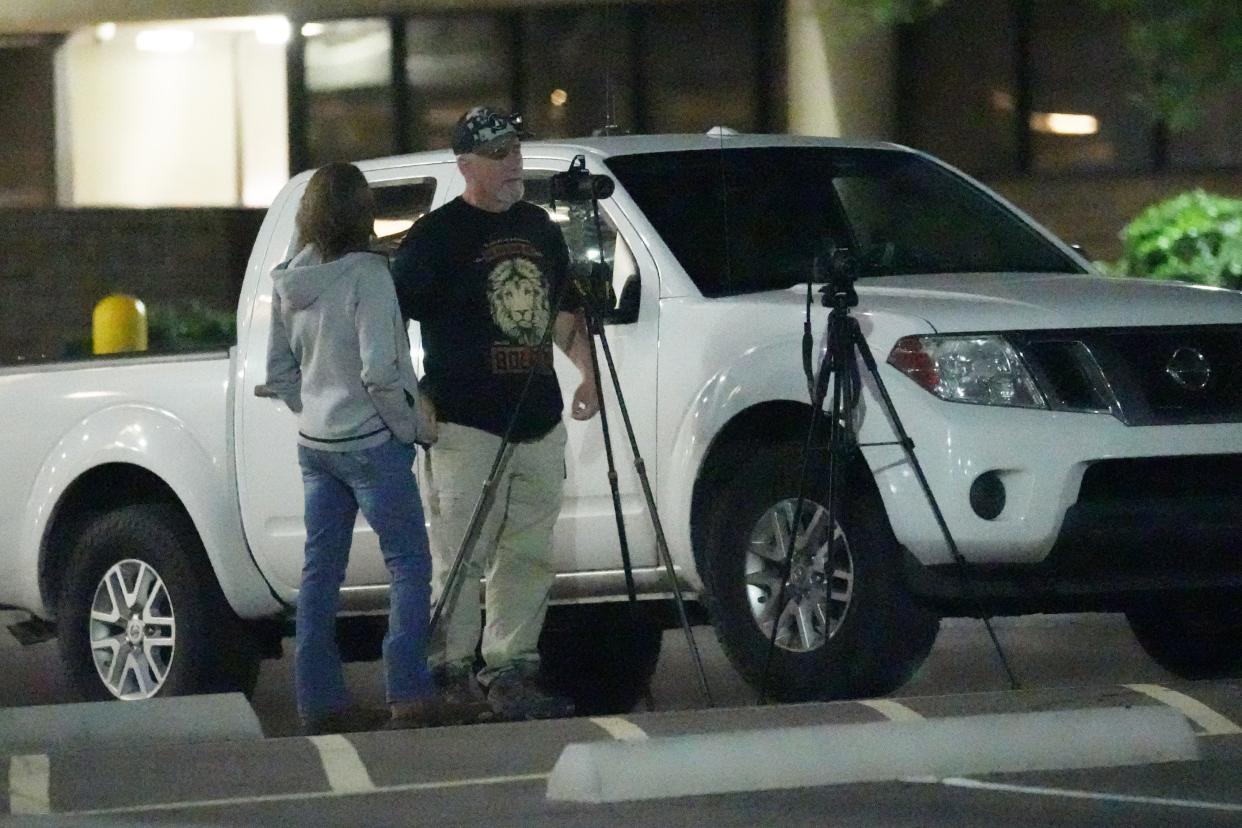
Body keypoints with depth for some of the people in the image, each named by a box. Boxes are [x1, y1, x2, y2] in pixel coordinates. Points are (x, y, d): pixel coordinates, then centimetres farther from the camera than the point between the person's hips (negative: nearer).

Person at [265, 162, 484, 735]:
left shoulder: (289, 283, 6)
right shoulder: (366, 275, -16)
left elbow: (279, 373, 12)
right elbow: (379, 370, -20)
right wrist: (414, 424, -9)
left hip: (315, 445, 7)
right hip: (370, 443, -7)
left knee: (321, 569, 9)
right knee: (409, 564, -1)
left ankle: (319, 699, 10)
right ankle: (409, 696, -7)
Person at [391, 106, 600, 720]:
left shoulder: (538, 227, 15)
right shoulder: (437, 235, -6)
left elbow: (563, 309, 26)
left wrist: (588, 371, 14)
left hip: (538, 422, 7)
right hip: (465, 424, -7)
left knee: (529, 556, 8)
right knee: (460, 557, -8)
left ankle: (510, 670, 14)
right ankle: (452, 675, -3)